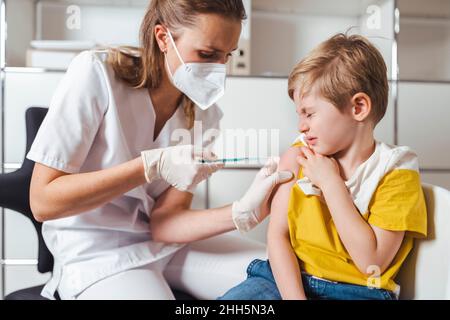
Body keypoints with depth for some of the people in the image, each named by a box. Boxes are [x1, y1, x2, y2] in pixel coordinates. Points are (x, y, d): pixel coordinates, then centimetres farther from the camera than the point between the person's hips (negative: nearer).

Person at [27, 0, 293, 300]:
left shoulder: (205, 114, -5)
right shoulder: (97, 72, -17)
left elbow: (163, 222, -10)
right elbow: (42, 202, -19)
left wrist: (242, 212, -28)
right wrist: (152, 165, -27)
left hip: (166, 243, 5)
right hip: (97, 256, -4)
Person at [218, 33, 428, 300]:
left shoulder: (396, 170, -5)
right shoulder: (297, 158, 4)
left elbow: (371, 262, -13)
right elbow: (277, 235, -3)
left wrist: (331, 183, -13)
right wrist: (294, 296, -19)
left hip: (358, 291, -1)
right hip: (288, 280, 2)